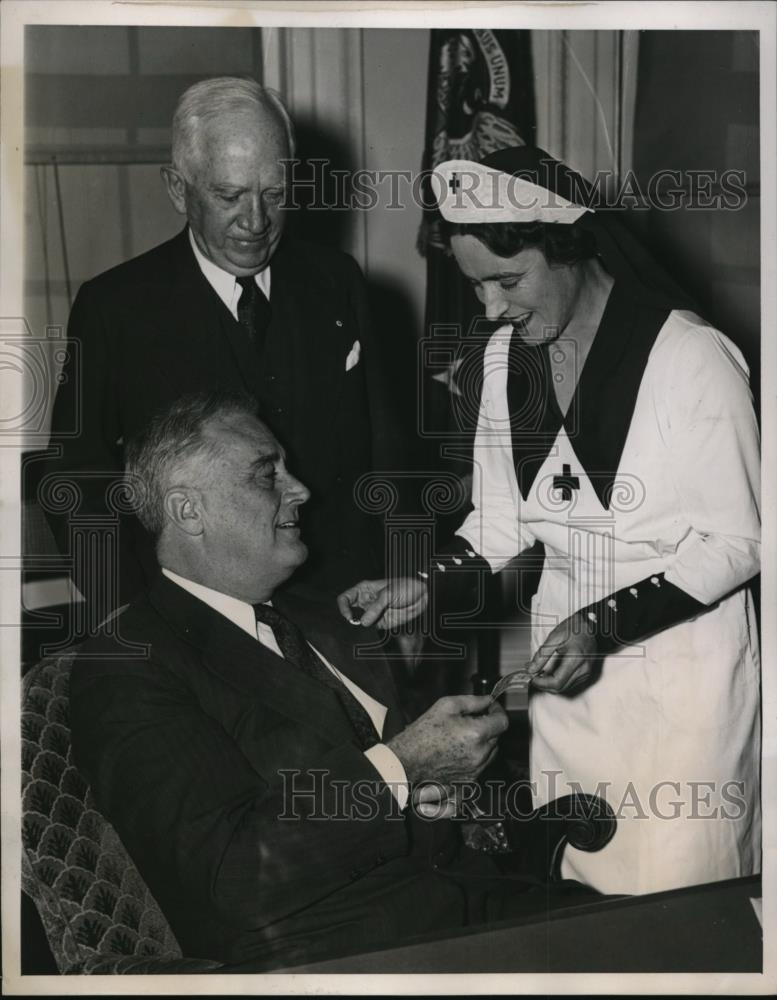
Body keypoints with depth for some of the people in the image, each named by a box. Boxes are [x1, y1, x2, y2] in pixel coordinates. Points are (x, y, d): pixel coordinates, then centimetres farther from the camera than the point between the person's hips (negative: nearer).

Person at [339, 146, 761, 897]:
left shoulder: (691, 358, -17)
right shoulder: (506, 357, 2)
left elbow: (736, 543, -12)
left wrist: (605, 624, -20)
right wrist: (426, 588, -6)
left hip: (679, 664, -5)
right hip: (569, 664, 5)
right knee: (575, 892, 12)